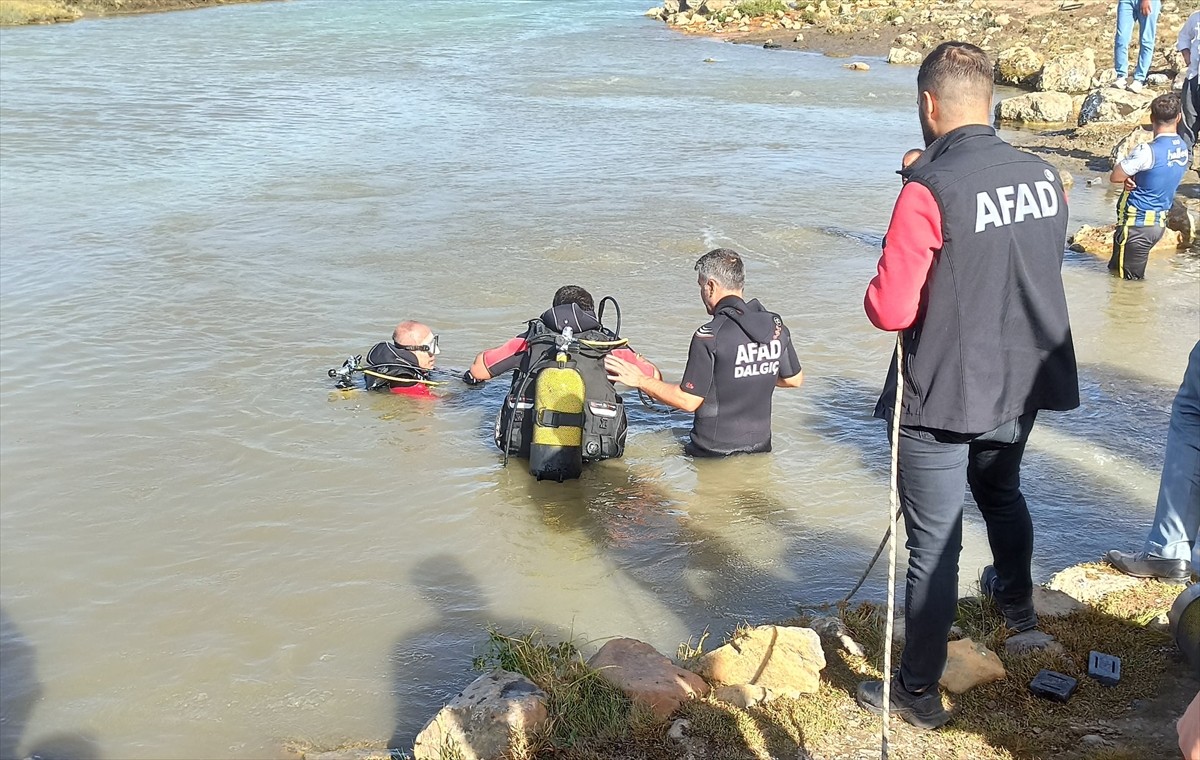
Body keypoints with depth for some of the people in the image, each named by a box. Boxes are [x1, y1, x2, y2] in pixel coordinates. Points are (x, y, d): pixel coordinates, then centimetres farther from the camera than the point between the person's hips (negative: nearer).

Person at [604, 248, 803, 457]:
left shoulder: (710, 336, -17)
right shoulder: (776, 326, 1)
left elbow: (688, 401, -14)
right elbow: (794, 380, 14)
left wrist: (640, 380, -3)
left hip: (715, 453, -6)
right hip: (760, 446, 6)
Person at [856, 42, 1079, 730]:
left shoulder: (930, 190, -22)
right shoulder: (1045, 176, -2)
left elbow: (891, 310, -24)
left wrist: (876, 293, -1)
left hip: (943, 398, -7)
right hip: (1023, 386, 7)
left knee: (934, 544, 3)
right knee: (1002, 492, 32)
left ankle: (918, 693, 15)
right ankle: (1017, 602, 56)